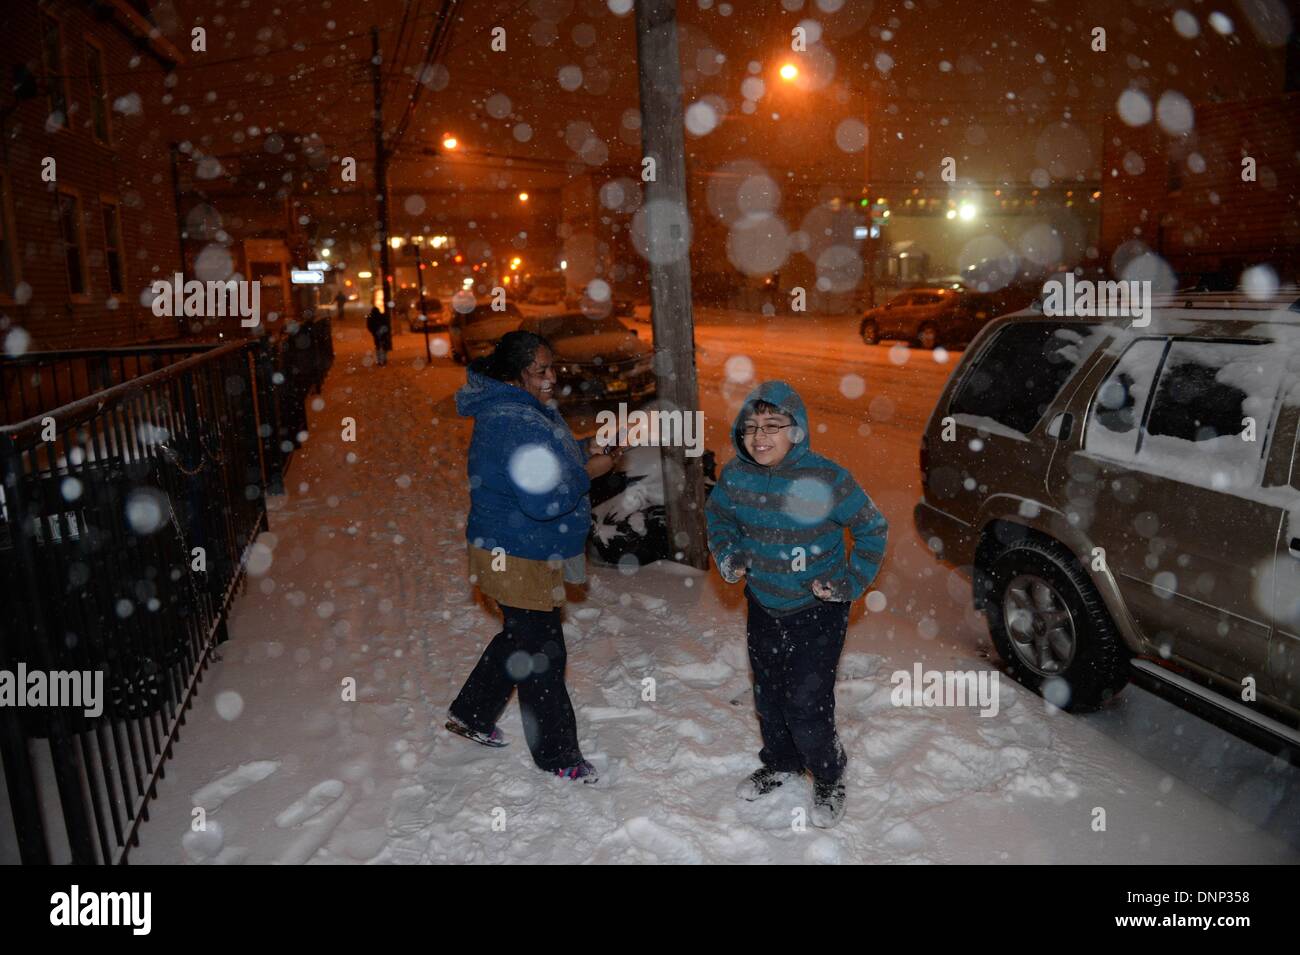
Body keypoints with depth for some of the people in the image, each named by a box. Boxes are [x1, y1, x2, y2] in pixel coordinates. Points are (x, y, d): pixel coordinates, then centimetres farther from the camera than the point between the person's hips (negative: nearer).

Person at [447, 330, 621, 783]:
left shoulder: (532, 410, 7)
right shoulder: (514, 424, -26)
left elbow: (558, 461, 19)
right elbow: (545, 497, -31)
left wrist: (591, 454, 1)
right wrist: (590, 472, -17)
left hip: (532, 555, 10)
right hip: (517, 561, -10)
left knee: (520, 639, 25)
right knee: (542, 656, 4)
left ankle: (469, 715, 42)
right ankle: (557, 757, 21)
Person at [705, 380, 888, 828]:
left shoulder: (826, 479, -23)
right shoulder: (735, 475, -10)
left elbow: (873, 527, -8)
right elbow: (716, 515, 12)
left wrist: (852, 581, -12)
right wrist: (727, 553, -3)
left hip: (817, 611, -5)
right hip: (762, 606, 5)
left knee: (806, 705, -3)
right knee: (768, 695, 20)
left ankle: (829, 779, 27)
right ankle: (780, 764, 47)